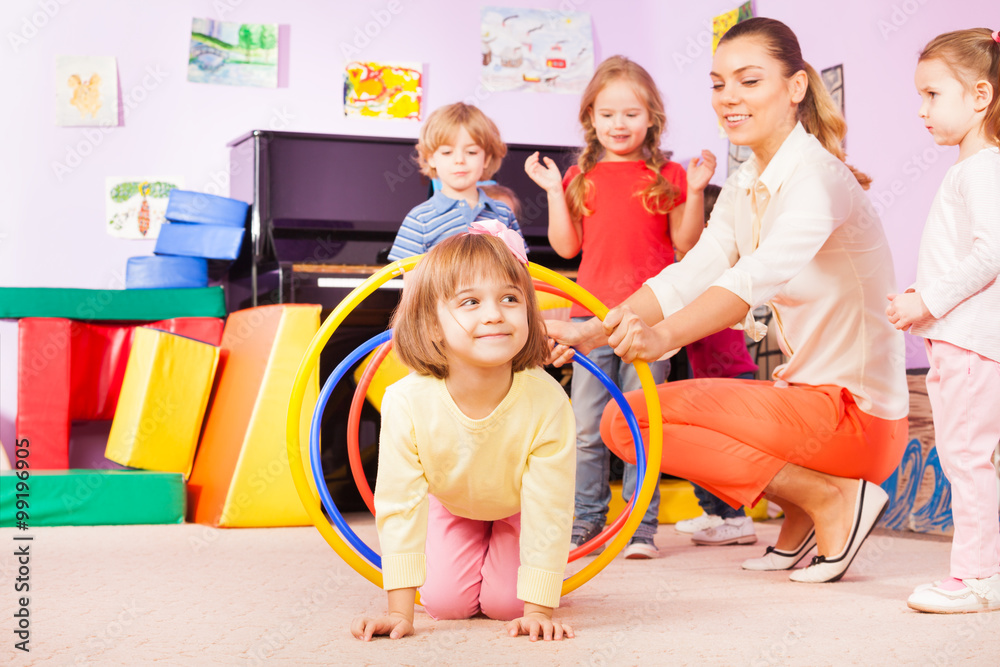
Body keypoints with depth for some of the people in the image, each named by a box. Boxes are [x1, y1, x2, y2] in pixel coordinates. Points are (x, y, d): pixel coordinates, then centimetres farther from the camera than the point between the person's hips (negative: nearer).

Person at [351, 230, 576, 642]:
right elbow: (399, 507, -31)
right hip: (452, 504, 1)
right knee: (445, 602, -5)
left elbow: (548, 515, -33)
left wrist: (538, 612, -31)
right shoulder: (406, 402, -39)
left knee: (504, 603, -9)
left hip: (519, 510, -1)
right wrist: (399, 613, -30)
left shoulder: (547, 402, -41)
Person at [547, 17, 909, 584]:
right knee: (624, 418, 14)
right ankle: (806, 510, 10)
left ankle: (833, 498, -8)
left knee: (629, 417, -14)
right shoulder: (743, 188, 11)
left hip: (858, 411, -9)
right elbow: (688, 276, 0)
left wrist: (664, 335, -51)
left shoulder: (817, 176, -16)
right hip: (809, 394, 9)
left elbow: (763, 273, -35)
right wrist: (593, 331, -16)